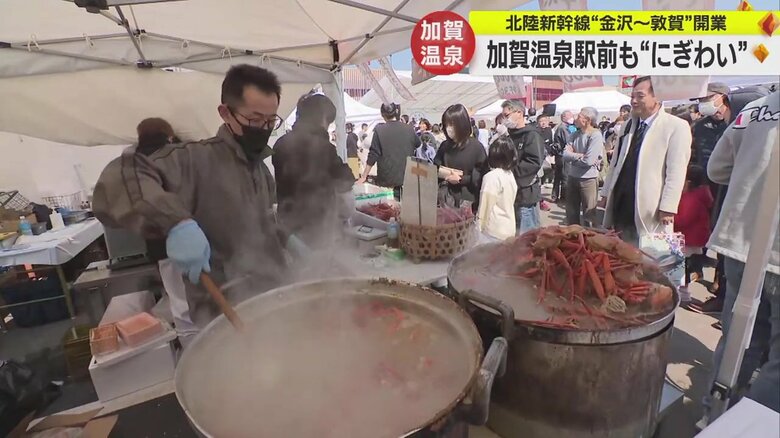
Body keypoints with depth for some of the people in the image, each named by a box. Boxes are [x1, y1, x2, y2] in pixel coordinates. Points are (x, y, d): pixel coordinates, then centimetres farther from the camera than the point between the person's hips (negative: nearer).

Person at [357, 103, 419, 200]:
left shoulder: (379, 130, -8)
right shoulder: (409, 129, 0)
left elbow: (373, 155, -7)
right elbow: (418, 143, 19)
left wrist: (364, 177, -2)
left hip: (387, 180, -2)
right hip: (407, 178, 3)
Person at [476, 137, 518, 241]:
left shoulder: (492, 176, -16)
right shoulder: (510, 175, 7)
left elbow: (486, 205, -13)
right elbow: (508, 203, 11)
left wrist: (479, 227, -5)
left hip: (494, 230, -8)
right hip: (509, 228, 8)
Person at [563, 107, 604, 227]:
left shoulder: (596, 135, -14)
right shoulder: (575, 134, 5)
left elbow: (589, 160, -22)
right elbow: (565, 155, -4)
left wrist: (573, 156, -8)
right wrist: (580, 155, -17)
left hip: (588, 179, -6)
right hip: (572, 177, 7)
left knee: (589, 215, 8)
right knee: (571, 213, 17)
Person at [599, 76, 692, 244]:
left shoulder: (677, 127, -6)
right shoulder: (627, 126, 16)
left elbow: (676, 171, -12)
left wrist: (667, 207, -15)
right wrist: (606, 193, 14)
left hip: (650, 210, -6)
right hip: (620, 205, 6)